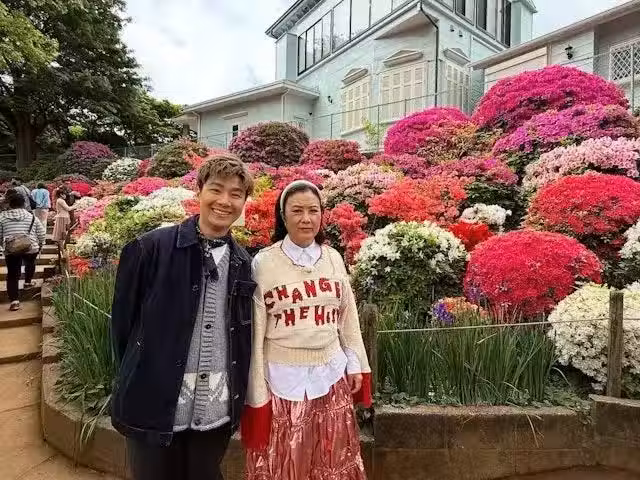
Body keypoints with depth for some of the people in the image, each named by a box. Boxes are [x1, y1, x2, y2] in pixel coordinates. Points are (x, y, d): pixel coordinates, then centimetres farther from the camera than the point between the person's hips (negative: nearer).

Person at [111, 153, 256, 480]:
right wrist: (138, 376, 3)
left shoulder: (243, 263, 2)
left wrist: (237, 398, 7)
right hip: (153, 405, -3)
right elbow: (122, 318, -2)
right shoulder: (151, 248, -10)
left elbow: (243, 334, 8)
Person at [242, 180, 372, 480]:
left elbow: (348, 317, 9)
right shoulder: (263, 263, -9)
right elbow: (255, 332, -6)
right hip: (282, 377, -3)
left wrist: (356, 365, 9)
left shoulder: (334, 258, 2)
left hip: (331, 374, 3)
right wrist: (255, 392, -4)